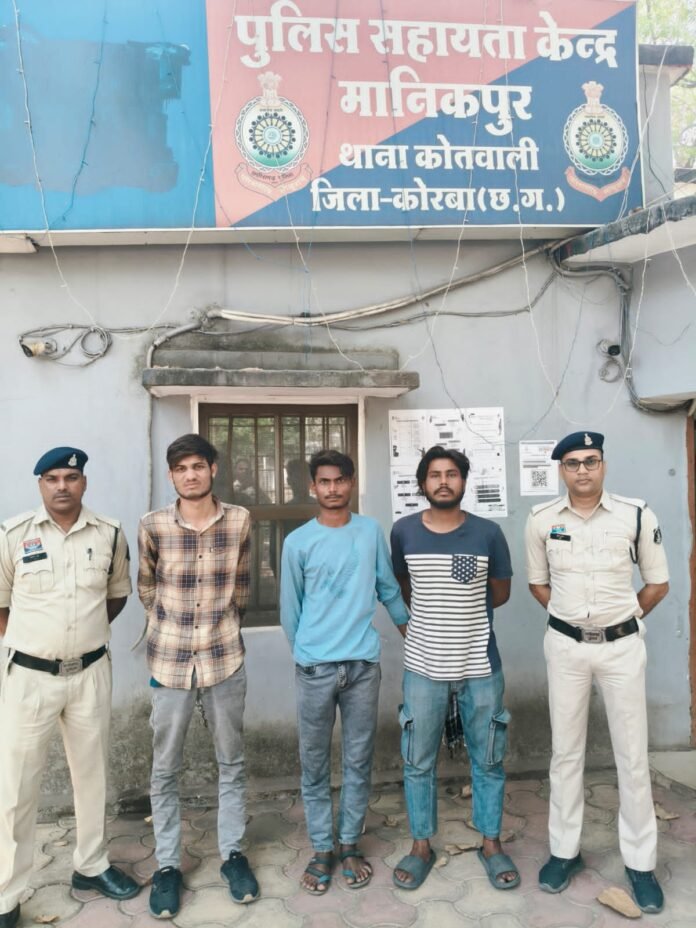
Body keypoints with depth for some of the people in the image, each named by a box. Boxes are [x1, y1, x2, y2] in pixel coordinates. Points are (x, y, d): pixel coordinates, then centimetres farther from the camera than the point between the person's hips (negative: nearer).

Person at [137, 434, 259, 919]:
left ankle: (233, 852, 32)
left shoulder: (239, 520, -5)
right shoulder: (153, 526, -7)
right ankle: (168, 864, 29)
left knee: (232, 761, 14)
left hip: (226, 658, 1)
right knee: (165, 769, 11)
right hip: (170, 660, 0)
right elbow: (147, 588, 9)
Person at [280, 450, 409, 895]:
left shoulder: (371, 531, 1)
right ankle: (322, 849, 26)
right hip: (314, 668, -1)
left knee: (359, 761, 12)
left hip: (364, 664, 1)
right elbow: (290, 609, 4)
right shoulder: (298, 542, -5)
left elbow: (388, 588, 12)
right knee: (314, 764, 9)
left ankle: (350, 844, 29)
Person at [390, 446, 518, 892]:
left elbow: (500, 593, 7)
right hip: (424, 667, 1)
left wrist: (459, 609, 4)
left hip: (481, 666, 0)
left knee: (488, 760, 14)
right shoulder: (403, 531, -3)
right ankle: (422, 846, 30)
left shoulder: (488, 533, -6)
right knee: (419, 762, 11)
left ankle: (491, 843, 33)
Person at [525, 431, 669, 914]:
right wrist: (571, 617, 4)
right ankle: (565, 850, 27)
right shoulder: (542, 520, -4)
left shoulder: (637, 515, -8)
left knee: (633, 756, 8)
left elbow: (659, 583, 2)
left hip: (622, 645, -1)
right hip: (565, 646, 1)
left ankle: (640, 862, 24)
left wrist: (620, 619, 4)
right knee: (566, 752, 12)